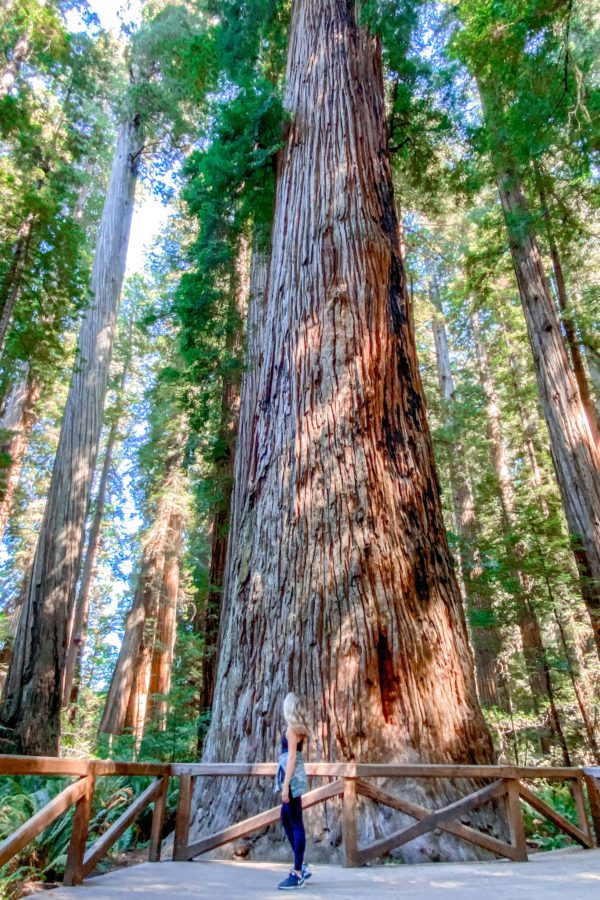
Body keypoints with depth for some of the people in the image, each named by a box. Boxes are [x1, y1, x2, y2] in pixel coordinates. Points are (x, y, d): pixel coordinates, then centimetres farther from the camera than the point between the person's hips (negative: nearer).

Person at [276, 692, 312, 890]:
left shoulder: (292, 728, -13)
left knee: (296, 824, -2)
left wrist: (285, 785, -17)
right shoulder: (299, 728, 12)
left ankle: (298, 874, 6)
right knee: (286, 819, 18)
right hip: (294, 778, 9)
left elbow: (291, 757, -17)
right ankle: (301, 866, 25)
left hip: (292, 779, -9)